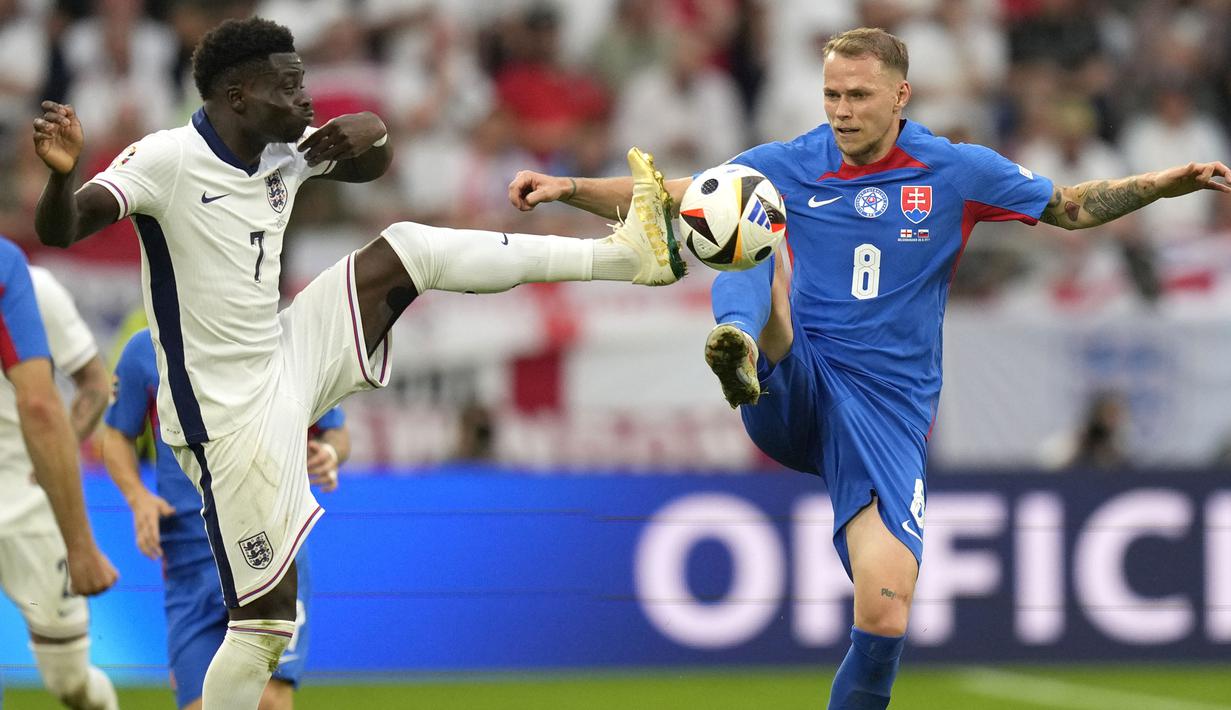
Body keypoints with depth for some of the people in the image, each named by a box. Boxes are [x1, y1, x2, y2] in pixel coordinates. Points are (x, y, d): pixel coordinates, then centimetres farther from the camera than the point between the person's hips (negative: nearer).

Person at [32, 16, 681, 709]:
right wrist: (62, 173, -57)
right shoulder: (167, 160, -21)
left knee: (411, 247, 3)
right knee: (266, 622, -6)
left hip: (287, 360, 7)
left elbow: (371, 163, 20)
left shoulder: (286, 152, 1)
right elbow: (61, 229, -34)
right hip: (231, 415, -7)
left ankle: (627, 252, 10)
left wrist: (371, 133, -4)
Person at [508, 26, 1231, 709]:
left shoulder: (955, 171, 1)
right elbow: (662, 198, 6)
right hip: (792, 392, 1)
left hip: (886, 413, -1)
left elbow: (1072, 207, 11)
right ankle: (740, 353, -55)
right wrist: (567, 187, -8)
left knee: (887, 616, -17)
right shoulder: (787, 166, 3)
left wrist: (1169, 182, -3)